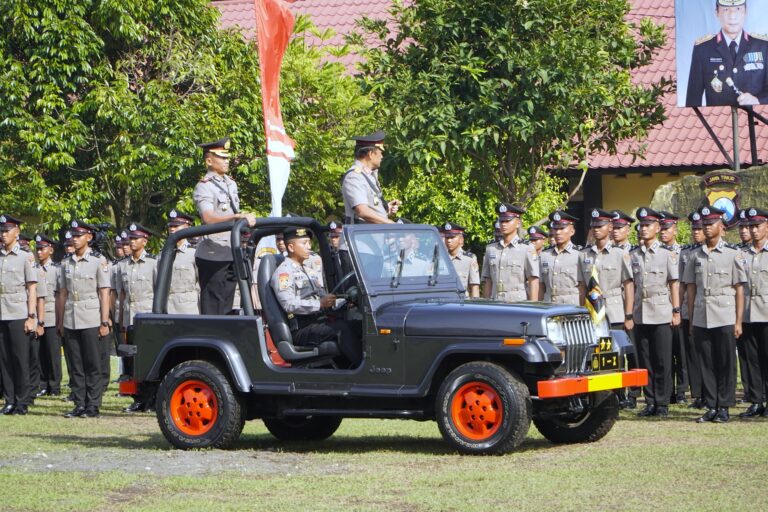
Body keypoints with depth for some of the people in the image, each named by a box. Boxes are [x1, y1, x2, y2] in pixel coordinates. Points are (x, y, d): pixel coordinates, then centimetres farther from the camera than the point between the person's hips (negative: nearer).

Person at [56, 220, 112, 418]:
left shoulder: (99, 261, -3)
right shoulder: (66, 262, 11)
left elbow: (105, 293, -5)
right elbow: (63, 293, 14)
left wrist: (105, 322, -10)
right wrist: (60, 322, 11)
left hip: (91, 321, -5)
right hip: (70, 321, 5)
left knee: (93, 365, -2)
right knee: (76, 366, 6)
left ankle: (93, 406, 1)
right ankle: (79, 405, 10)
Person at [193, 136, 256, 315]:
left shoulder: (231, 184, 16)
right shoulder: (204, 187, -10)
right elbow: (208, 218, -26)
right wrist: (238, 217, -35)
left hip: (232, 252, 8)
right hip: (213, 255, -8)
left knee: (227, 305, 11)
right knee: (212, 306, -6)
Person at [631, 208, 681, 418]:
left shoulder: (667, 254, 1)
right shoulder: (633, 255, 10)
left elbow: (674, 284, 0)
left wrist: (676, 311, -5)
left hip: (661, 315, -3)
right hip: (640, 315, 3)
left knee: (662, 361, -2)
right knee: (645, 361, 5)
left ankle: (662, 403, 3)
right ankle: (650, 403, 11)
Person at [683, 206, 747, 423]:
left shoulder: (733, 254, 1)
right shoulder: (695, 256, 11)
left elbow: (739, 290, 0)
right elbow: (691, 289, 12)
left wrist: (738, 321, -5)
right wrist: (691, 321, 8)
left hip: (724, 319, -3)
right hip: (701, 320, 3)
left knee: (726, 364, -1)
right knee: (707, 364, 5)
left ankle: (724, 407, 6)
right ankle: (711, 407, 10)